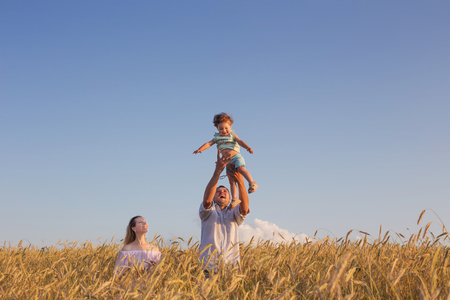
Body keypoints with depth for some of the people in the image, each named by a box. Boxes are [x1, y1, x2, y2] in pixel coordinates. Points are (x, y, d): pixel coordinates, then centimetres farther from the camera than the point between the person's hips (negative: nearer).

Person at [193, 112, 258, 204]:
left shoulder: (233, 135, 6)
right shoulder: (217, 137, 14)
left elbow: (240, 142, -7)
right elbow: (209, 143, 9)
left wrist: (248, 148, -24)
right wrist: (200, 149, -7)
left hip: (236, 156, -4)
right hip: (227, 161, 4)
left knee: (241, 168, -33)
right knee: (231, 180, 3)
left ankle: (252, 183, -36)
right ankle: (234, 198, 5)